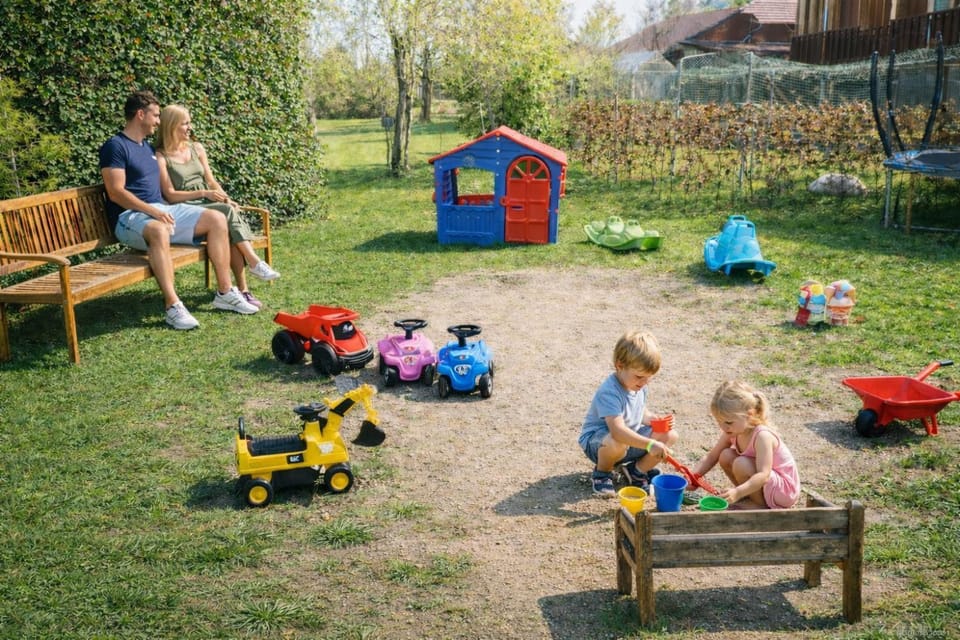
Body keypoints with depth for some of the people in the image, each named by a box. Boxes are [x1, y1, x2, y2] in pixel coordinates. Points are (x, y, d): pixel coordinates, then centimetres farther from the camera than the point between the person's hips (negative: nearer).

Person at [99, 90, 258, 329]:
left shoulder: (147, 147, 23)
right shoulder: (115, 146, -5)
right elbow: (116, 192, -15)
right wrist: (153, 211, -24)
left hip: (162, 210, 9)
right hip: (130, 216, -8)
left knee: (217, 219, -8)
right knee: (159, 230, -42)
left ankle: (225, 292, -8)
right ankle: (173, 306, -44)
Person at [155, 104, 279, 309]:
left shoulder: (196, 148, 18)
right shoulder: (161, 157, -1)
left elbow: (212, 181, 17)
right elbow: (170, 195, -7)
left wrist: (226, 198, -3)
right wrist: (203, 193, -16)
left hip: (208, 206, 5)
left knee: (230, 227, -30)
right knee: (228, 214, -33)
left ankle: (242, 289, -34)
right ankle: (254, 262, -32)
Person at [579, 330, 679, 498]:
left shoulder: (640, 385, -2)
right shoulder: (609, 392, -31)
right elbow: (618, 430, -41)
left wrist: (652, 418, -9)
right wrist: (650, 444, -48)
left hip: (630, 439, 8)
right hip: (596, 441, -8)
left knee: (670, 436, -9)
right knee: (617, 444, -43)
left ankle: (636, 471, 9)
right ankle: (602, 473, -8)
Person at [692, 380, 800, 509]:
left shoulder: (762, 435, -30)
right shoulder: (733, 431, -7)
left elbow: (763, 476, -39)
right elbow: (711, 457, 0)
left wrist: (738, 492, -53)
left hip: (784, 489, -8)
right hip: (757, 482, 8)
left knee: (741, 464, -28)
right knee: (726, 456, -8)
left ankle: (760, 506, -7)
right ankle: (747, 497, 6)